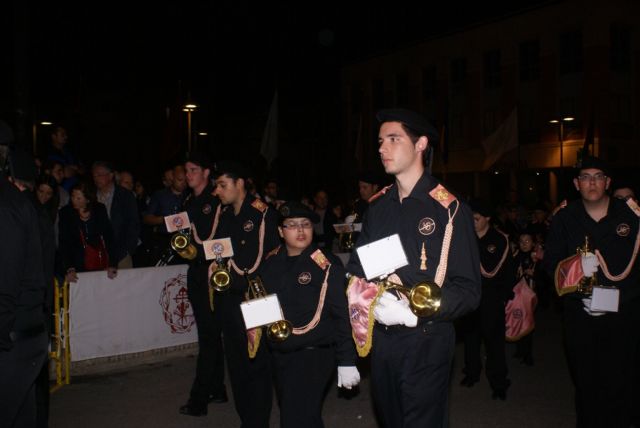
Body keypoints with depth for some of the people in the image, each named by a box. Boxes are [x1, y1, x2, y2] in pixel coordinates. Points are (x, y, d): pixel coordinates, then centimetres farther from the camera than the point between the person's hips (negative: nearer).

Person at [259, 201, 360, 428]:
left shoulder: (326, 264, -13)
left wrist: (346, 361, -14)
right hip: (279, 355, 6)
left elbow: (342, 314, -13)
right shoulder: (270, 262, 3)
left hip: (314, 355, -6)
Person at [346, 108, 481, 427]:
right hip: (379, 338, 6)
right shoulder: (378, 207, 7)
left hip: (425, 343, -5)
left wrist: (414, 313, -26)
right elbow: (356, 266, 13)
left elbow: (467, 289, -13)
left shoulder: (449, 209, -11)